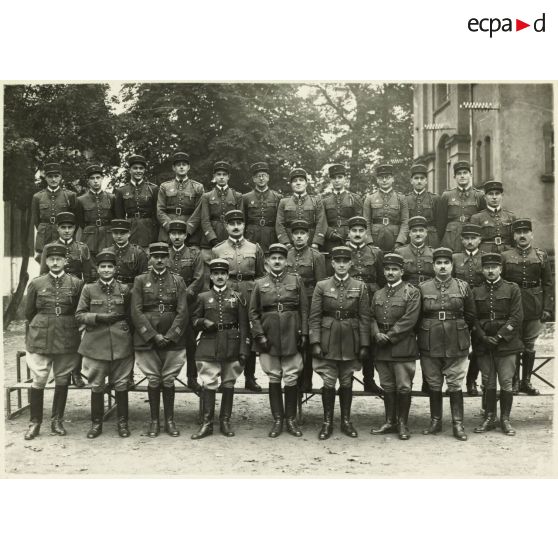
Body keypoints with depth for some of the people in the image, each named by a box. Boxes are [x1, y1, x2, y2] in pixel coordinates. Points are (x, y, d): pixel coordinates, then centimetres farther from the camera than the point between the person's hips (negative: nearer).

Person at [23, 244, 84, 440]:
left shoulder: (76, 284, 2)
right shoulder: (36, 284, 4)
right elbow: (28, 313, 11)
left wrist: (68, 327, 9)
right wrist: (43, 326, 12)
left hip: (67, 340, 0)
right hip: (40, 339, 0)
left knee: (62, 380, 7)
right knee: (38, 381, -2)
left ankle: (57, 420, 20)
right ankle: (35, 422, 11)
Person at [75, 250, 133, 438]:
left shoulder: (124, 289, 7)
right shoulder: (88, 289, 5)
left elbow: (131, 315, 15)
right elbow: (79, 315, 2)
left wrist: (124, 322, -1)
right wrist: (99, 317, -11)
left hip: (121, 344, 1)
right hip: (95, 345, 0)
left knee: (121, 385, 5)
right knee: (96, 386, 6)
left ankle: (122, 422, 18)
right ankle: (96, 423, 20)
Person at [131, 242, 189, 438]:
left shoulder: (178, 281, 5)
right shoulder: (140, 281, 3)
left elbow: (183, 312, -1)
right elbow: (136, 312, -3)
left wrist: (170, 336, -10)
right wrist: (153, 335, -11)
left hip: (173, 339, 0)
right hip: (147, 339, 0)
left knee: (169, 381, 6)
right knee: (153, 381, 5)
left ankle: (170, 420, 16)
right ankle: (154, 421, 16)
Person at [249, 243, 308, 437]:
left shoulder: (296, 280, 6)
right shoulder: (260, 284, 6)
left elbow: (304, 309, 5)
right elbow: (253, 312, 6)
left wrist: (304, 334, -2)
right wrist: (259, 335, -4)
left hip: (291, 336, 0)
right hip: (269, 337, 1)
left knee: (291, 378, 2)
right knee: (274, 379, 6)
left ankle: (291, 419, 14)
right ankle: (277, 420, 15)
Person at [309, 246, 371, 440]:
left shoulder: (360, 287, 3)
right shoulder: (322, 286, 0)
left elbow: (365, 318, 2)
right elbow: (314, 317, -2)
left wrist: (364, 345, -3)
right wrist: (315, 342, -9)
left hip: (351, 342, 1)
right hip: (328, 342, -1)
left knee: (346, 382, 10)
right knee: (328, 383, 1)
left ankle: (346, 421, 22)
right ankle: (327, 422, 13)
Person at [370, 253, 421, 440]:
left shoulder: (412, 292, -1)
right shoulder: (378, 294, 16)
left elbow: (409, 319, -11)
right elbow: (372, 317, 11)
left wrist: (389, 336, -14)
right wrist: (377, 334, -9)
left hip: (403, 347, -5)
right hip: (381, 348, 5)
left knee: (404, 387, -1)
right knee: (387, 387, 11)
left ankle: (403, 424, 10)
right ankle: (390, 422, 20)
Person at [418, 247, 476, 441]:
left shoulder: (463, 287, 3)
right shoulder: (422, 288, 2)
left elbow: (470, 316, 10)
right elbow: (417, 317, 9)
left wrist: (458, 331, 11)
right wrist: (430, 331, 8)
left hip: (457, 345, -1)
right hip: (430, 345, 1)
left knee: (455, 386, 2)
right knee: (434, 386, 9)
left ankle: (458, 424, 10)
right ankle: (435, 422, 21)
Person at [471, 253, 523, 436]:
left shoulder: (512, 289, 2)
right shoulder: (475, 291, 7)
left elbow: (516, 316, -5)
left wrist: (500, 336, -12)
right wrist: (483, 337, -8)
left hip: (506, 343, -2)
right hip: (483, 344, 2)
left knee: (507, 383, 1)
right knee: (488, 383, 8)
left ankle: (505, 419, 11)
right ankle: (489, 418, 16)